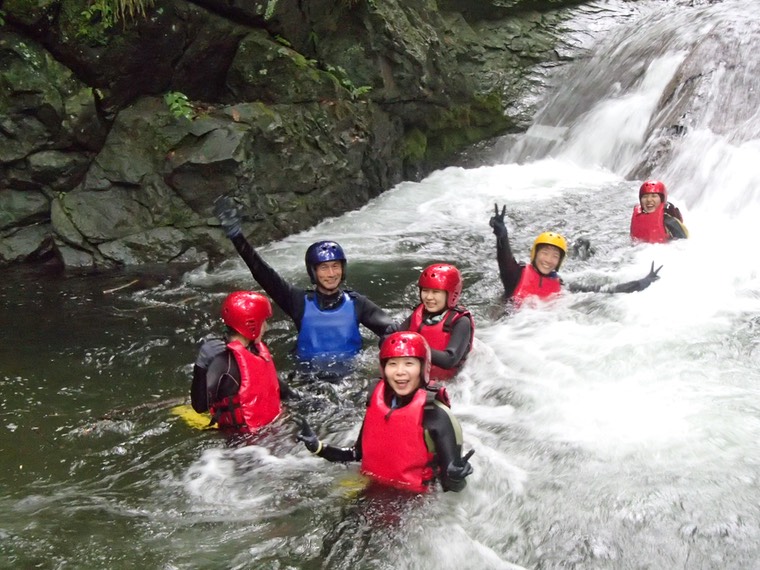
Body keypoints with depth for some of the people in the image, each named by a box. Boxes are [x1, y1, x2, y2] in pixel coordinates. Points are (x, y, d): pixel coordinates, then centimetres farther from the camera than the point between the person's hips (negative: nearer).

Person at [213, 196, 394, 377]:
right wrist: (236, 235, -14)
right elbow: (262, 273, -6)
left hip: (351, 376, 0)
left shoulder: (356, 303, 3)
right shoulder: (300, 301, 1)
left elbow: (389, 328, -8)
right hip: (309, 379, 1)